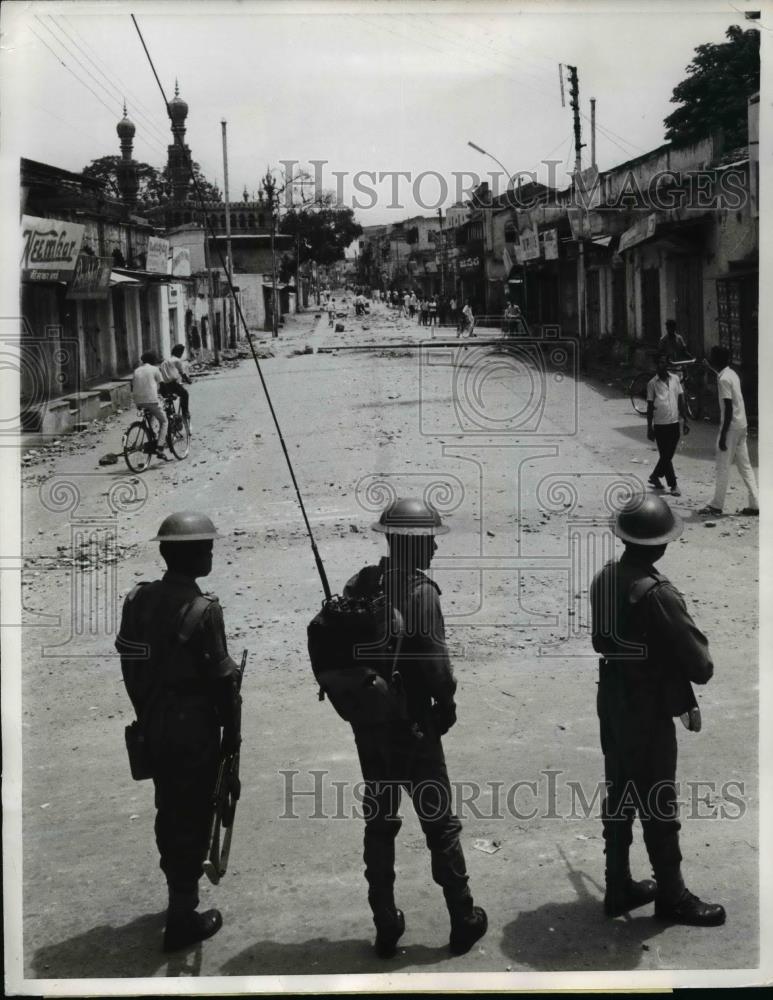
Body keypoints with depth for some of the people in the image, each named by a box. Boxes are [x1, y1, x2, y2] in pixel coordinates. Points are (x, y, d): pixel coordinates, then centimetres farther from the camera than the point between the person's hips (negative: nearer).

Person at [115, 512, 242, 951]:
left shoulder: (138, 600, -1)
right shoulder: (203, 609, -20)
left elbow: (130, 666, 7)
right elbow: (222, 678, -18)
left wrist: (147, 715, 17)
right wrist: (232, 730, -6)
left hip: (155, 727, 7)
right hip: (194, 729, -7)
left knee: (169, 811, 20)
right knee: (193, 817, 4)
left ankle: (180, 894, 37)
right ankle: (183, 918, 11)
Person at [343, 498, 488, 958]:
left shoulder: (361, 584, 0)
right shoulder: (421, 592, -19)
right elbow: (435, 663, -21)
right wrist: (446, 705, -4)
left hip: (368, 725, 6)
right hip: (413, 725, -5)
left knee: (379, 821, 15)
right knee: (440, 822, 9)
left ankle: (386, 926, 23)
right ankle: (464, 920, 21)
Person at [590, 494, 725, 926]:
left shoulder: (604, 580, -3)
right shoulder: (658, 594, -26)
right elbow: (699, 665, -22)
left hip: (612, 706, 7)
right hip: (650, 715, -7)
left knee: (619, 796, 17)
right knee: (659, 807, 8)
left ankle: (620, 887, 29)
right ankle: (672, 896, 23)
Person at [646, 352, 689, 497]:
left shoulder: (675, 379, 4)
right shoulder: (652, 383, -5)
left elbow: (681, 401, 8)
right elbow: (650, 407, -3)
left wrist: (685, 420, 3)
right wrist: (649, 428, -5)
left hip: (674, 423, 4)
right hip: (660, 425, -4)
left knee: (668, 455, 13)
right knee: (665, 456, 0)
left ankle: (655, 476, 32)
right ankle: (673, 485, 8)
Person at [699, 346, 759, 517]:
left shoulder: (723, 379, -17)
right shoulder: (732, 374, 11)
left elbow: (729, 408, -20)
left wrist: (723, 435, -20)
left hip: (731, 427, -9)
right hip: (742, 425, 9)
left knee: (723, 468, 0)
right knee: (745, 466, 10)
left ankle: (716, 506, 7)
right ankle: (755, 505, 10)